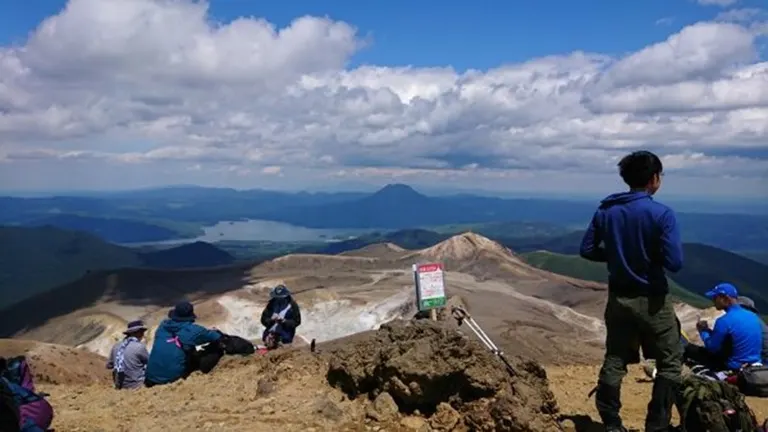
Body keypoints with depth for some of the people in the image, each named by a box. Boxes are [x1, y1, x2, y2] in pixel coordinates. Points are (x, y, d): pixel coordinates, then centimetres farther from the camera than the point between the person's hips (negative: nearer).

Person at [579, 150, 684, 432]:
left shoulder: (605, 210, -2)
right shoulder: (662, 214, -16)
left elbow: (587, 250, 2)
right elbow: (674, 263, -19)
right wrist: (654, 255, 1)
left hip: (618, 298, 5)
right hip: (651, 300, -4)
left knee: (614, 362, 14)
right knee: (670, 363, 13)